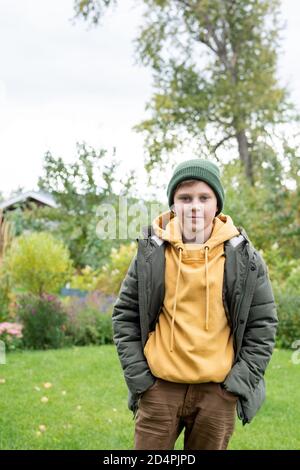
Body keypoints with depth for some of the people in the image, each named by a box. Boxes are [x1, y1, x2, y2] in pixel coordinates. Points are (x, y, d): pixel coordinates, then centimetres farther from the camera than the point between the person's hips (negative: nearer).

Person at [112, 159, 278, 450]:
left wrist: (241, 380, -2)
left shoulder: (243, 256, -1)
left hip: (218, 392, 0)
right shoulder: (150, 252, 0)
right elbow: (125, 316, 7)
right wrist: (138, 376, -1)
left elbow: (263, 323, 5)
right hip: (160, 388, 0)